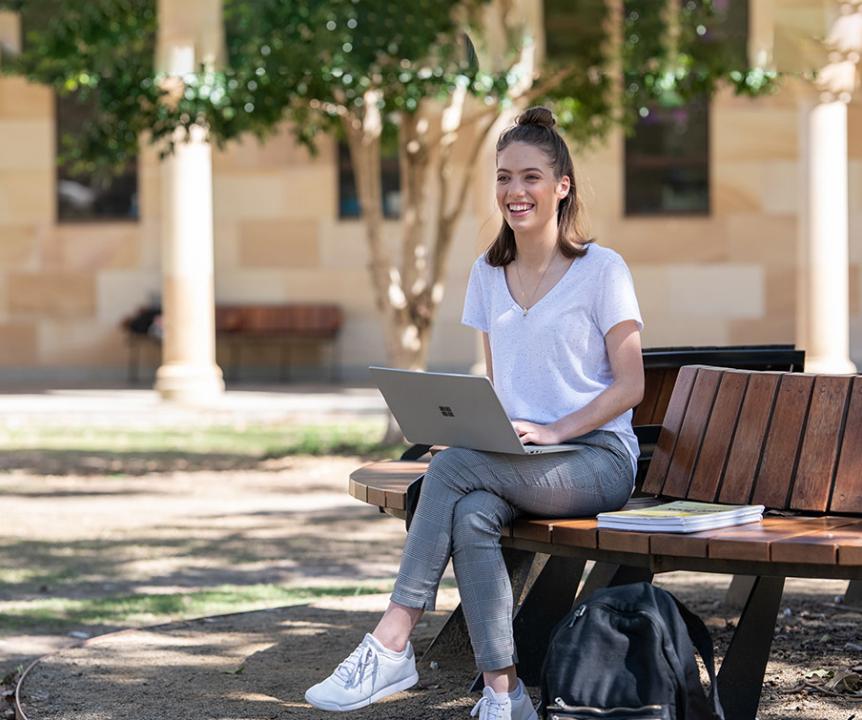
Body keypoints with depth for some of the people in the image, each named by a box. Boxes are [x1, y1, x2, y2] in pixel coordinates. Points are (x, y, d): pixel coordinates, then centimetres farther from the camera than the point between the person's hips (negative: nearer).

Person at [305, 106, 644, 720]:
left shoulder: (602, 270, -3)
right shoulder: (488, 275, 15)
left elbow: (630, 385, -5)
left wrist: (555, 430, -18)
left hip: (597, 458, -5)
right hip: (518, 466, 5)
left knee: (454, 465, -30)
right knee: (471, 514, -32)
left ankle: (392, 646, -29)